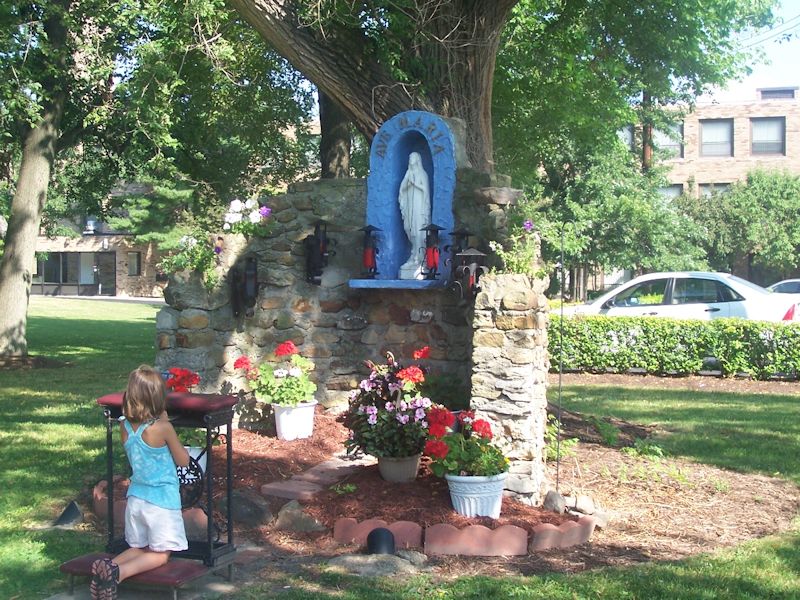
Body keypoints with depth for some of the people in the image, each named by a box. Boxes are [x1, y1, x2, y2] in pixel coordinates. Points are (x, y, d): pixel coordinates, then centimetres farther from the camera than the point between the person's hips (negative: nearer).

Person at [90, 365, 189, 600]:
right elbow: (183, 460, -5)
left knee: (138, 548, 22)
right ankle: (119, 572, -22)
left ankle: (107, 566, -9)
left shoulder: (124, 426, -2)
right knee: (160, 554, 6)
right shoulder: (162, 428, -19)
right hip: (162, 500, -6)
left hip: (136, 498, 6)